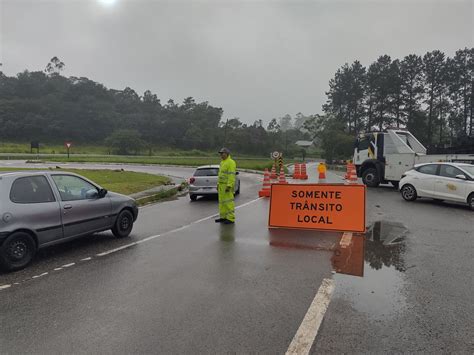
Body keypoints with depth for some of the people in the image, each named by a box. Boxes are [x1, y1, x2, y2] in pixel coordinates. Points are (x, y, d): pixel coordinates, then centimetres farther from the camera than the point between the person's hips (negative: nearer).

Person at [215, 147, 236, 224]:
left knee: (228, 202, -7)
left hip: (227, 186, -10)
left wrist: (229, 186, -25)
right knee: (222, 201, 12)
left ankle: (231, 219, -2)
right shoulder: (222, 162, 17)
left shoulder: (231, 162, -14)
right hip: (222, 185, 10)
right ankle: (223, 217, 20)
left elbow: (231, 175, -20)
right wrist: (218, 184, 19)